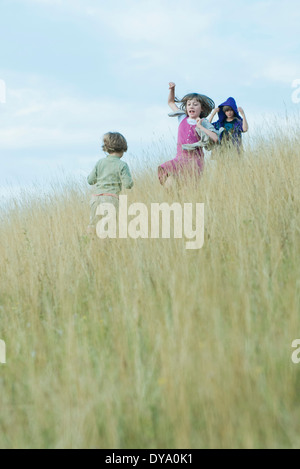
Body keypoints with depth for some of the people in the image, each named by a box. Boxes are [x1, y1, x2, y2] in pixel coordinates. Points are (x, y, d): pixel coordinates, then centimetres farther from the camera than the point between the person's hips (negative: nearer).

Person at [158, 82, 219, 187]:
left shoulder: (204, 123, 2)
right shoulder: (183, 118, 14)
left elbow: (215, 138, -15)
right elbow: (171, 102, 31)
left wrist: (200, 126, -11)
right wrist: (172, 89, 17)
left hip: (195, 159, -4)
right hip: (180, 158, 4)